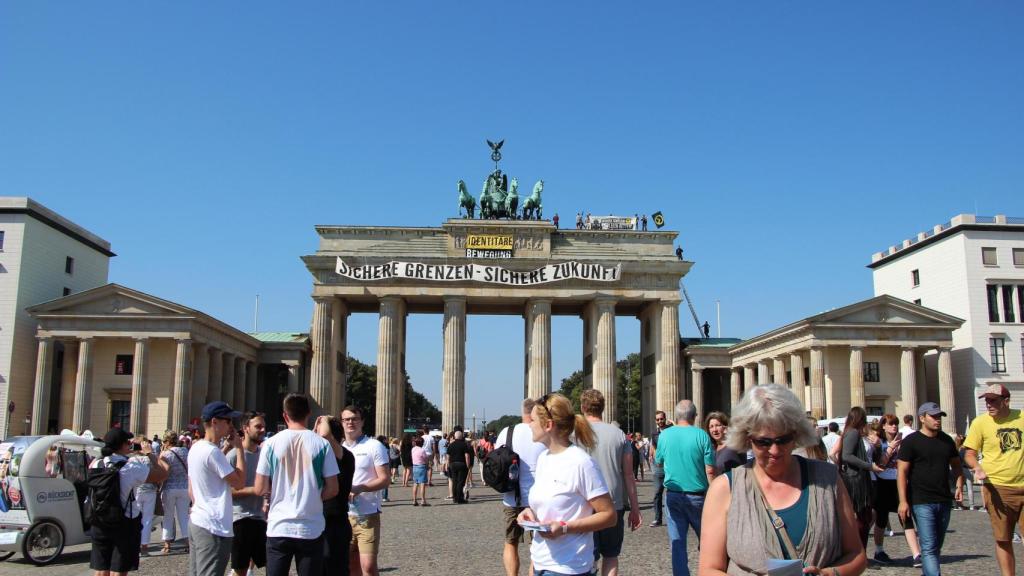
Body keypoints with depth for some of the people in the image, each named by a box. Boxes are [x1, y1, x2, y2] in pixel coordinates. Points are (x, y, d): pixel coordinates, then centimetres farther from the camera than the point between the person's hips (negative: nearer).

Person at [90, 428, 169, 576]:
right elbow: (162, 473, -14)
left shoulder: (97, 464, -3)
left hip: (100, 523, 5)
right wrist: (150, 453, -1)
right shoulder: (131, 468, -18)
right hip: (125, 524, -5)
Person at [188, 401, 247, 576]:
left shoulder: (195, 448, 11)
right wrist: (239, 448, -11)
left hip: (196, 521, 10)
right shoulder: (212, 451, -19)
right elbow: (239, 482, -16)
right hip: (214, 528, -10)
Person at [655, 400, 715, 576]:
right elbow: (710, 471, -10)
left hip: (673, 495, 2)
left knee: (677, 542, 5)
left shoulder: (665, 434, -2)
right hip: (697, 496, -1)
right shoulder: (701, 436, -10)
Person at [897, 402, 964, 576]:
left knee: (936, 547, 13)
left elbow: (956, 464, 23)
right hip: (922, 502, -6)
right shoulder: (911, 441, -6)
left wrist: (959, 485, 4)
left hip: (944, 501, 6)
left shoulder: (947, 440, 12)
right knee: (929, 547, -11)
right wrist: (903, 501, -15)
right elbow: (902, 471, -9)